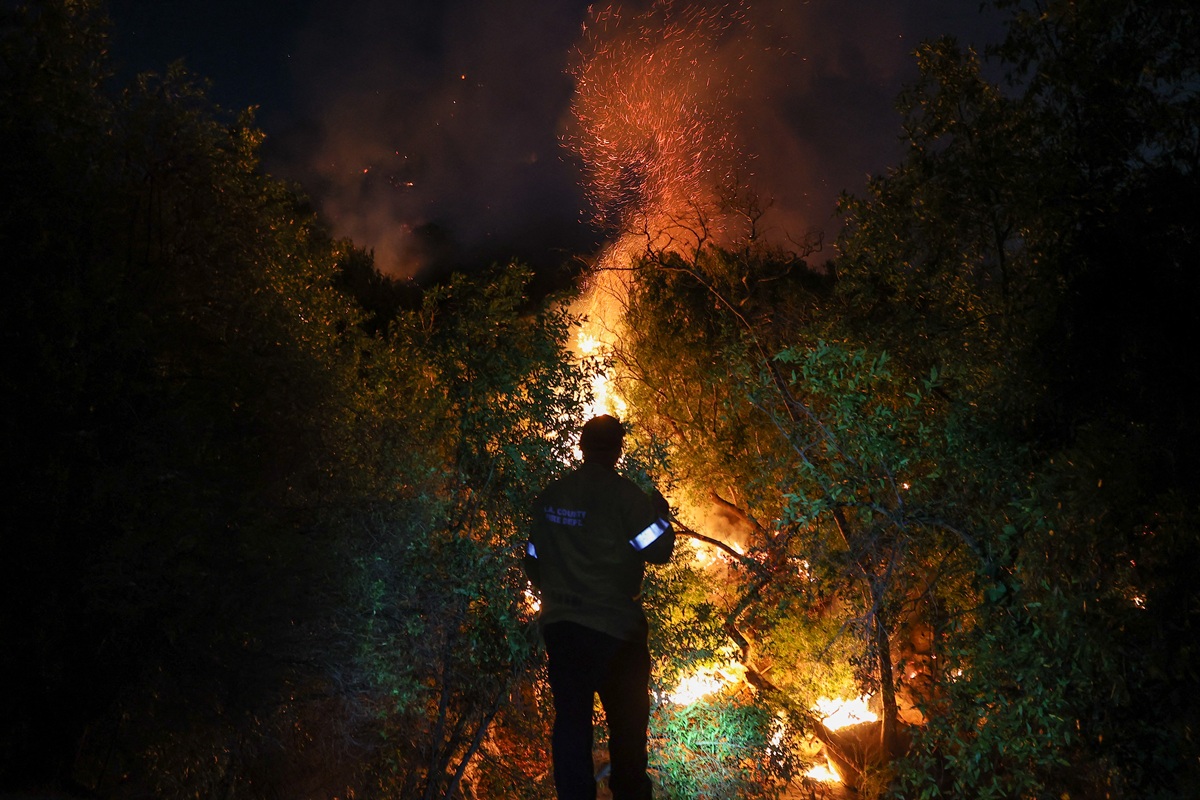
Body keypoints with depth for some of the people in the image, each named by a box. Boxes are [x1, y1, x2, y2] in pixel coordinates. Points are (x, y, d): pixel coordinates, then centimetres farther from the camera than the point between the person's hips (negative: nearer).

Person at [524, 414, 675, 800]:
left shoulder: (549, 496, 5)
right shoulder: (623, 493, -11)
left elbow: (533, 561, 13)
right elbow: (658, 550, -9)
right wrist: (660, 513, 9)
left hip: (559, 625, 4)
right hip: (614, 626, -4)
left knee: (571, 718, 8)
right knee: (626, 719, 10)